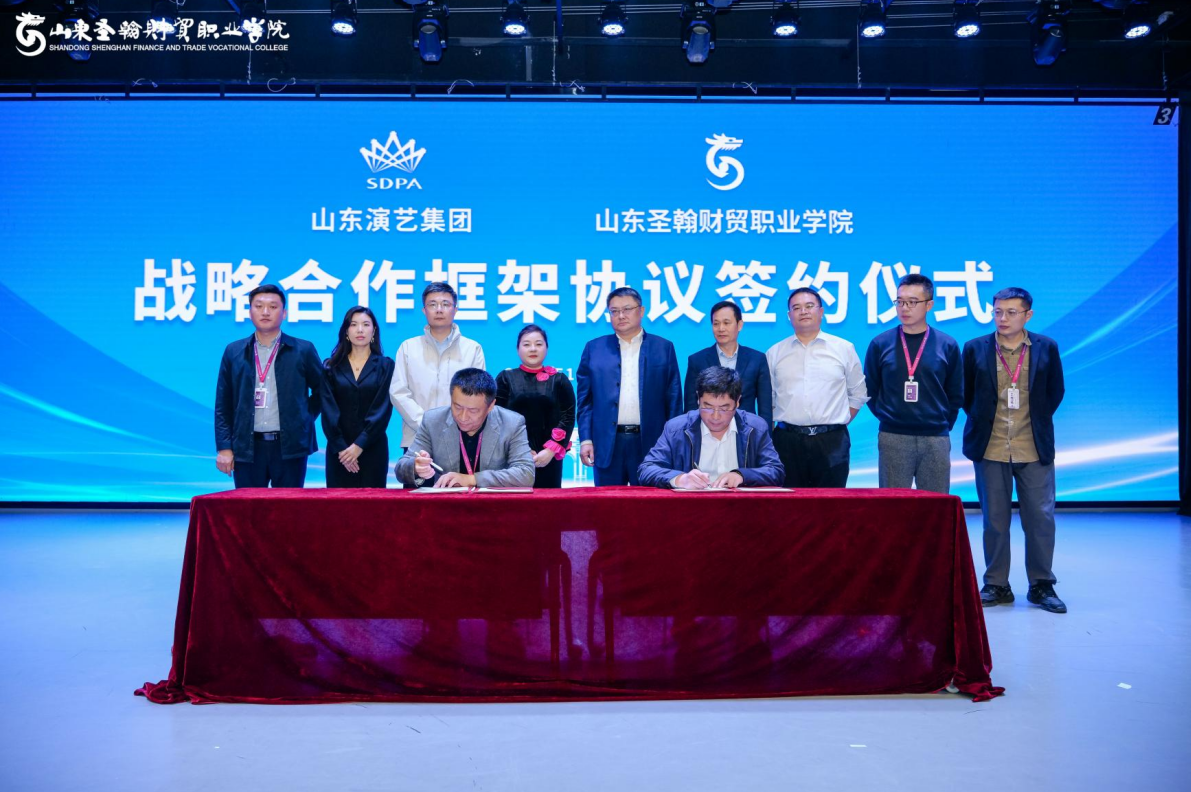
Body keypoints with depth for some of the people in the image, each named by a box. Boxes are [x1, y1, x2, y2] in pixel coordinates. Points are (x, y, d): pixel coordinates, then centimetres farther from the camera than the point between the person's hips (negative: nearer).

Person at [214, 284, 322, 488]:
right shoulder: (233, 352, 8)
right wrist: (224, 447, 2)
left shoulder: (303, 350, 3)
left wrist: (306, 418, 4)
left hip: (290, 446, -1)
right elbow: (223, 405, 8)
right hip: (247, 447, 2)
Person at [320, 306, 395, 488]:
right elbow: (329, 410, 0)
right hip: (339, 449, 1)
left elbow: (383, 408, -5)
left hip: (372, 448, -1)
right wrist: (340, 447, -12)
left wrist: (360, 444, -14)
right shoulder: (331, 367, 7)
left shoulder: (385, 366, 4)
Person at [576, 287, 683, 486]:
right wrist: (585, 439, -1)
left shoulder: (664, 348, 7)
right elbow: (585, 400, 8)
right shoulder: (594, 348, 9)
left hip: (650, 444, 0)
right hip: (607, 444, 1)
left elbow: (673, 401, 5)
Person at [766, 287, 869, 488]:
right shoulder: (774, 353, 9)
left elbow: (858, 394, 13)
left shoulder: (844, 349, 8)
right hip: (787, 441, 1)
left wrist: (839, 422, 7)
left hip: (832, 441, 0)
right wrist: (772, 430, 5)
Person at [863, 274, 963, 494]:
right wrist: (887, 417, 4)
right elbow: (869, 391, 10)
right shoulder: (880, 344, 3)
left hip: (936, 440, 1)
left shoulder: (947, 345, 4)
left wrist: (943, 424, 5)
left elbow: (956, 395, 11)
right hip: (892, 439, 0)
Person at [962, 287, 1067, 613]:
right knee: (994, 520, 5)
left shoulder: (1046, 348, 3)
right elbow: (965, 393, 11)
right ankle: (996, 585, 15)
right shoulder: (975, 349, 1)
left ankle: (1041, 585, 16)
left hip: (1034, 449, 0)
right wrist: (982, 422, 8)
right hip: (991, 449, 0)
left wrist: (1037, 422, 9)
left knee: (1041, 518, 2)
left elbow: (1055, 392, 13)